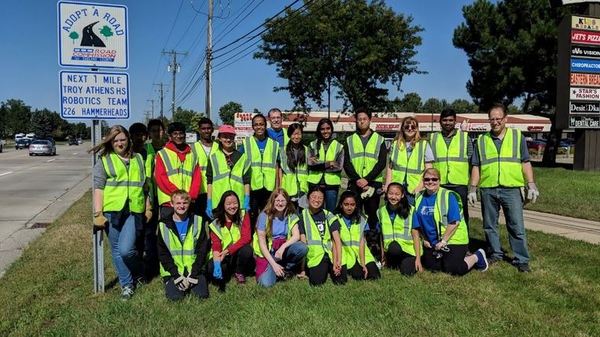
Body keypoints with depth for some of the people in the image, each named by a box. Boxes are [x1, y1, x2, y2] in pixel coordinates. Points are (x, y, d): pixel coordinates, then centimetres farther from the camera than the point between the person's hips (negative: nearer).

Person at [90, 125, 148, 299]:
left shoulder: (138, 159, 15)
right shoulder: (104, 161, 6)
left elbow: (145, 185, 20)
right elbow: (98, 187, -1)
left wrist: (148, 207, 14)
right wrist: (98, 213, -8)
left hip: (133, 211, 0)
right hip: (111, 211, 0)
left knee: (126, 249, -13)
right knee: (117, 250, 8)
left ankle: (138, 272, 17)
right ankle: (126, 284, 24)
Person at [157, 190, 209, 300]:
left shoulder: (198, 221, 2)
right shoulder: (164, 225, 1)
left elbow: (202, 250, 0)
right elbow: (163, 254, -1)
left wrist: (193, 274, -10)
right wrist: (177, 275, -12)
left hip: (194, 269, 1)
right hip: (172, 271, 0)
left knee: (202, 294, -17)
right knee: (175, 296, -20)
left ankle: (192, 281, 12)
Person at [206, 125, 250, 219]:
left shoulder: (242, 157, 11)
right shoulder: (213, 157, 8)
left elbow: (246, 182, 9)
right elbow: (209, 182, 5)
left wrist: (247, 203, 0)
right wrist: (209, 204, -1)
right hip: (218, 203, -1)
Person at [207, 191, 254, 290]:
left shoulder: (243, 216, -7)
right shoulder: (216, 223, -5)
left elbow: (246, 238, -17)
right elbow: (216, 246, -12)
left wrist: (227, 251, -26)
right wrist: (217, 263, -32)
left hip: (239, 254, 0)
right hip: (223, 257, 0)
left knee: (247, 249, -33)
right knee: (211, 268, -30)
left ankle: (239, 273, -1)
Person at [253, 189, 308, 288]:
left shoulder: (291, 216, 0)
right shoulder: (264, 216, -10)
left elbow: (296, 236, -11)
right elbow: (262, 243, -11)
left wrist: (283, 247, -29)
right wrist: (273, 264, -17)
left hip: (284, 249, 3)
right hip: (268, 253, -3)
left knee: (302, 247, -28)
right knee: (266, 283, -26)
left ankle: (285, 269, -1)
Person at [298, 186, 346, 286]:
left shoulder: (329, 216, 9)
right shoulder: (303, 216, 7)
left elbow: (337, 240, 1)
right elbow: (303, 241, 2)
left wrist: (338, 261, -13)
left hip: (331, 253, 2)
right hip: (315, 255, -1)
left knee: (341, 281, -18)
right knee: (317, 282, -24)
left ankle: (330, 269, 13)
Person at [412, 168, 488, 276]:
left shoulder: (448, 196, -13)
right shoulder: (419, 198, 2)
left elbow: (455, 222, -18)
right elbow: (416, 228, 6)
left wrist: (443, 241, -18)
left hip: (453, 240, -6)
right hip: (431, 243, 6)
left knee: (453, 270, -13)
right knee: (430, 266, 0)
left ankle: (477, 257, 16)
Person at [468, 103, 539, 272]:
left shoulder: (517, 136, 7)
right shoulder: (481, 140, 10)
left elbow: (525, 163, 6)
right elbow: (476, 167, 10)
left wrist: (531, 185, -3)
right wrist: (472, 188, 4)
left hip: (511, 189, -2)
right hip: (488, 190, 2)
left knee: (517, 226, 0)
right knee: (490, 225, 10)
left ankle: (522, 260, 9)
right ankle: (496, 254, 25)